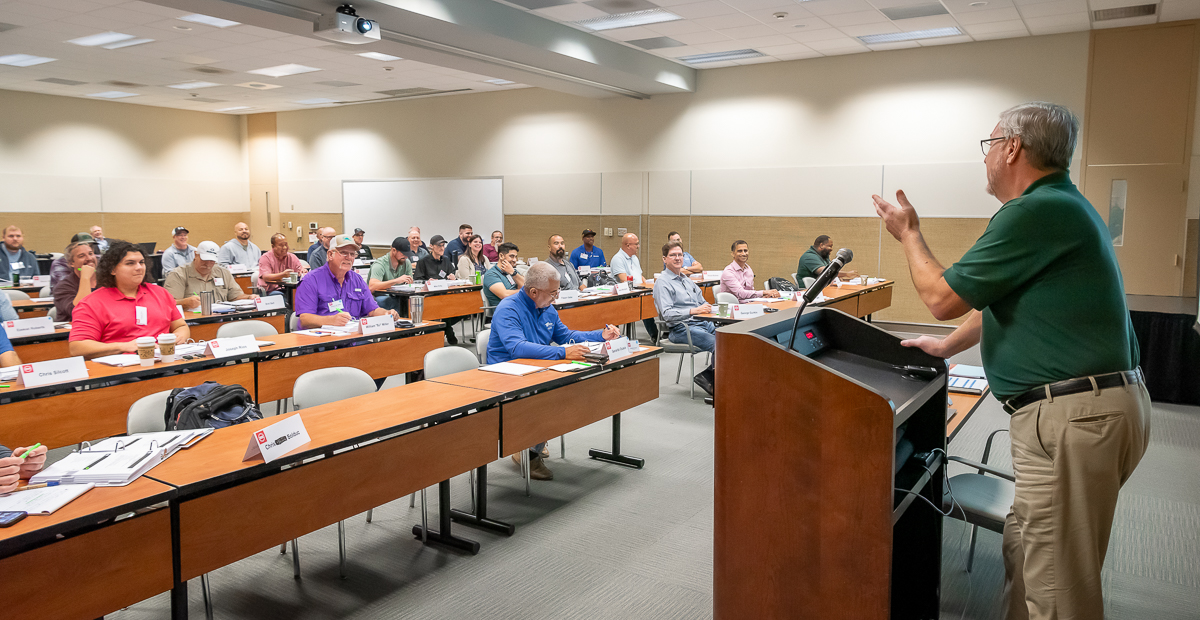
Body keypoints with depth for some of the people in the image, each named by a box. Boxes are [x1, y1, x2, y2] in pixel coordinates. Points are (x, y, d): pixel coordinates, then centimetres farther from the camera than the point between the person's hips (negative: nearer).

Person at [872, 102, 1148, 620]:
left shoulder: (1037, 212, -17)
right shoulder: (1060, 204, 17)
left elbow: (943, 298, -13)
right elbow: (1003, 299, 27)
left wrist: (908, 233, 3)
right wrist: (948, 346, 32)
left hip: (1075, 416, -11)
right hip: (1085, 405, 11)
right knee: (1026, 556, 20)